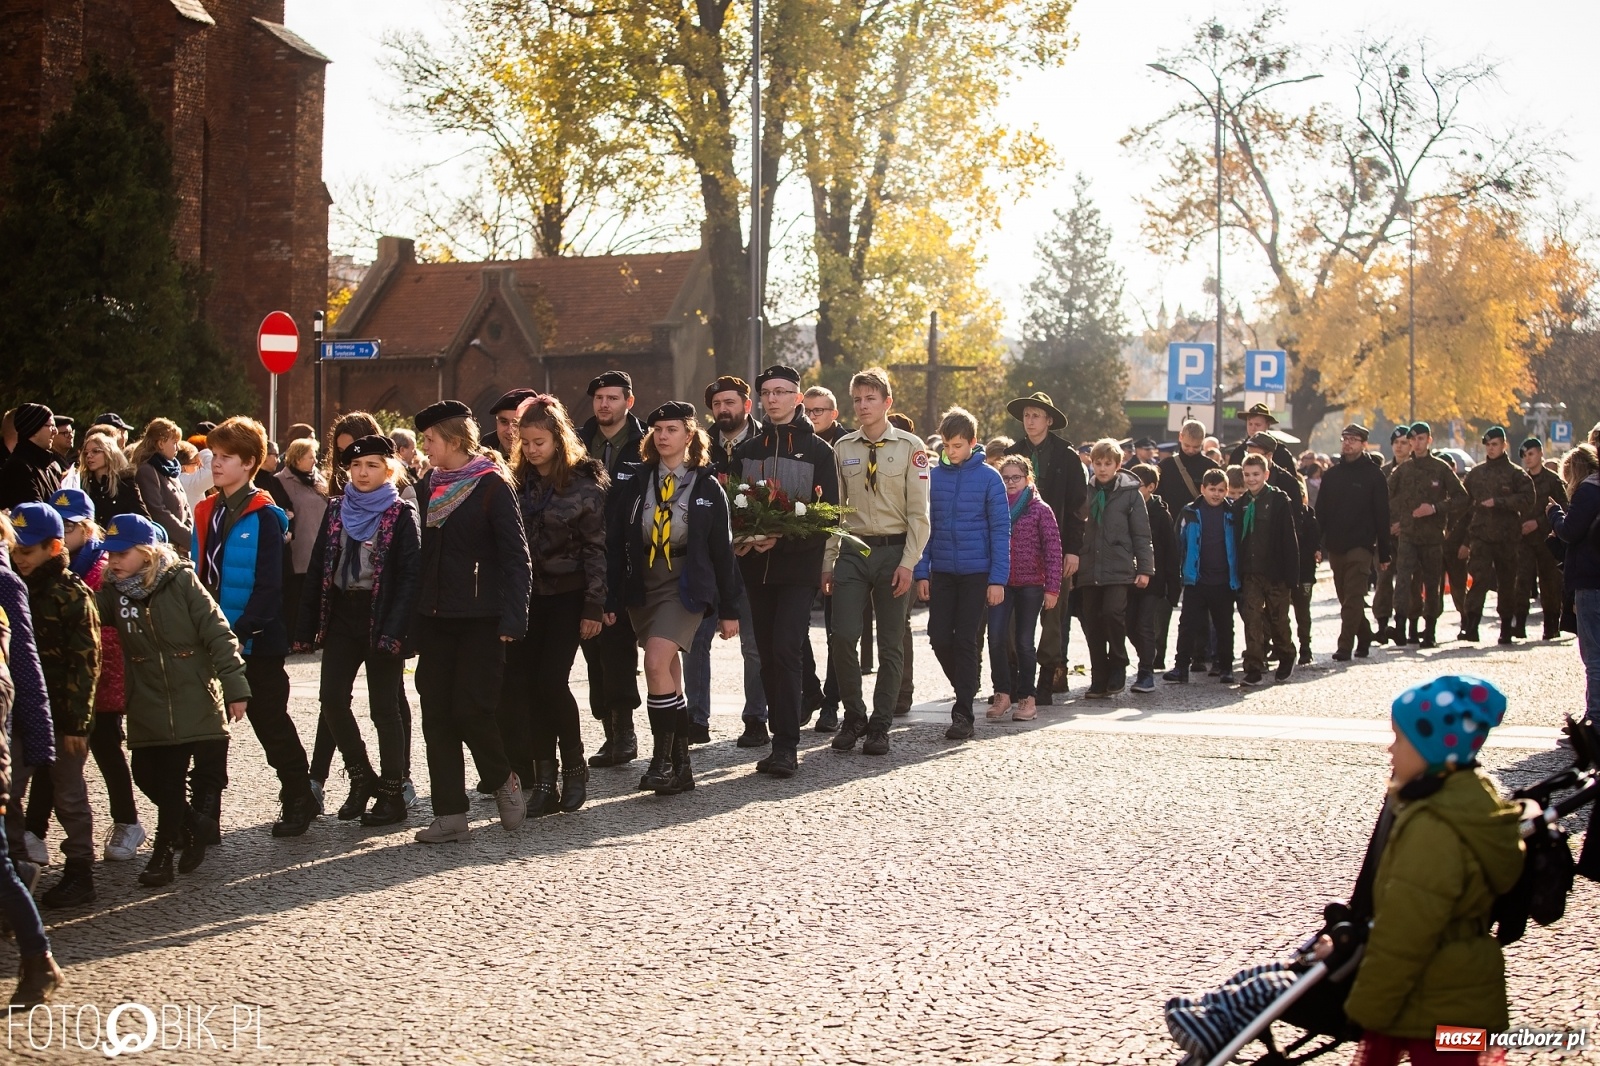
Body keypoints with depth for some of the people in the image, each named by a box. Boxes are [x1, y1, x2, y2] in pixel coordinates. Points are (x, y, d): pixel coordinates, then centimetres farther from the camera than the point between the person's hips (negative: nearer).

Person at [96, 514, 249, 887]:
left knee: (170, 781, -2)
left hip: (192, 700, -4)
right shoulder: (114, 592, 4)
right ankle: (192, 830, 27)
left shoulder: (182, 583, -9)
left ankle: (163, 853, 11)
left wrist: (235, 687, -12)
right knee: (146, 776, 4)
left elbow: (218, 635, -9)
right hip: (147, 706, 5)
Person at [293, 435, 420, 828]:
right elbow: (317, 567, 9)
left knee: (383, 706, 0)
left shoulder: (401, 514, -3)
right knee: (331, 697, -4)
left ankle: (392, 793, 10)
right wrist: (306, 625, 3)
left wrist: (394, 629, -19)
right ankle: (362, 776, 14)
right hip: (341, 614, 5)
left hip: (381, 615, -4)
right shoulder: (336, 510, 11)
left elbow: (410, 574, -9)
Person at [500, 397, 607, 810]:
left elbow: (596, 547, -6)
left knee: (551, 681, -12)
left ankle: (575, 766, 9)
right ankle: (544, 780, 6)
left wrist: (594, 606, -10)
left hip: (567, 596, -4)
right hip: (525, 595, 4)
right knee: (522, 683, -2)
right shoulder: (517, 481, 8)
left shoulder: (585, 482, -5)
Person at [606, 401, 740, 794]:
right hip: (642, 582, 3)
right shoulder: (633, 480, 5)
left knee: (657, 662, -21)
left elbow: (722, 550, 3)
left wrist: (729, 609, 2)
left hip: (685, 583, -3)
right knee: (668, 678, 7)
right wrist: (610, 599, -1)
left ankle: (663, 760, -12)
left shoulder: (707, 486, 1)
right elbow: (614, 541, 4)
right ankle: (681, 766, 14)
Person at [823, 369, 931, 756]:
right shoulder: (843, 448, 7)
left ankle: (880, 726, 13)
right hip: (853, 551, 2)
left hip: (894, 551, -2)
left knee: (891, 644, 3)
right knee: (843, 637, -8)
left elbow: (919, 512, -4)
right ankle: (853, 717, 9)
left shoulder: (910, 447, -2)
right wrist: (827, 562, 5)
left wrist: (908, 563, -11)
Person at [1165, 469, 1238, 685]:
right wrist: (1179, 574, -5)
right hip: (1195, 580, -1)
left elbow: (1239, 545, 7)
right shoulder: (1190, 513, 0)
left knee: (1224, 626, 9)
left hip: (1224, 582, 1)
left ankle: (1225, 667, 18)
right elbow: (1179, 543, 1)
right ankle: (1181, 667, -1)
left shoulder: (1232, 513, 2)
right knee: (1188, 624, -2)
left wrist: (1238, 578, 3)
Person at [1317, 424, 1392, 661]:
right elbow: (1321, 512, 11)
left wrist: (1384, 553, -4)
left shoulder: (1373, 475, 0)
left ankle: (1345, 646, -13)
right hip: (1335, 545, 5)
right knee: (1347, 598, 10)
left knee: (1353, 599, -10)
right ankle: (1364, 638, 25)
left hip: (1361, 546, -5)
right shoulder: (1331, 475, 12)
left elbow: (1382, 516, -1)